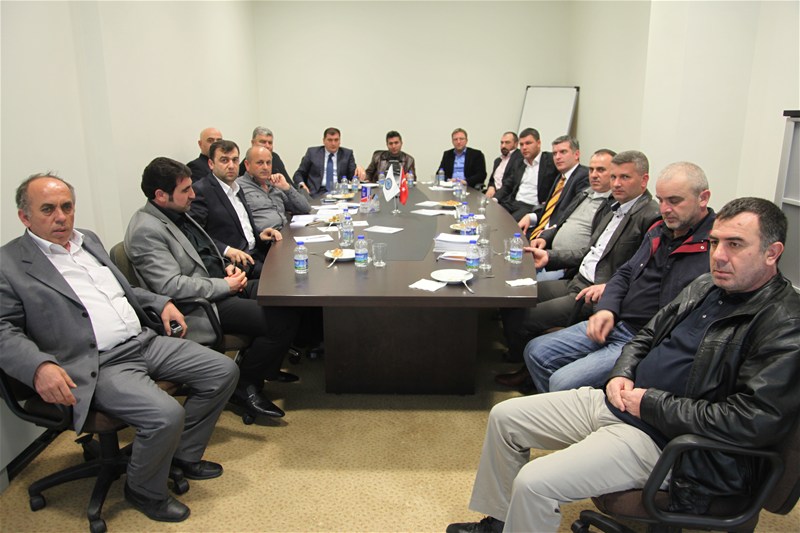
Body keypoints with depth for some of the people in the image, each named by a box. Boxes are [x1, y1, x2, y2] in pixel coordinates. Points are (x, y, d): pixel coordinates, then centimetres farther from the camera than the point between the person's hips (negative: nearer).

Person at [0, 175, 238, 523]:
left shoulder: (88, 240, 17)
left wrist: (160, 303, 13)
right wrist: (40, 366, -28)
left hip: (144, 341, 8)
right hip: (97, 368, -8)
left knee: (223, 371, 1)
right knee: (166, 414, -28)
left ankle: (184, 454, 19)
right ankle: (145, 491, 4)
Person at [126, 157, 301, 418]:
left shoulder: (177, 213, 12)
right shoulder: (146, 230, -17)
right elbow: (171, 286, -24)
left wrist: (226, 266, 5)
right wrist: (226, 285, -18)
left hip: (222, 287, 10)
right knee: (283, 320, -20)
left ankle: (266, 365, 16)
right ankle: (246, 384, -1)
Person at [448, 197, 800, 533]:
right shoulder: (705, 286, 9)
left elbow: (754, 421, -25)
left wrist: (649, 403, -18)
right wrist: (622, 374, -1)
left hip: (659, 438, -8)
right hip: (618, 401, 9)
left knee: (533, 483, -23)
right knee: (504, 416, 9)